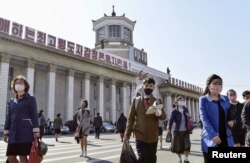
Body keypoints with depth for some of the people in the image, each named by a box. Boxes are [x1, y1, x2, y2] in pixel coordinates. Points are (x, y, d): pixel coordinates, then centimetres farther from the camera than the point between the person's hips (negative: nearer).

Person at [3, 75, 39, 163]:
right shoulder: (11, 101, 15)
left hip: (25, 133, -6)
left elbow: (34, 115, -6)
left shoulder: (30, 99, 0)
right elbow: (8, 117, 16)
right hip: (13, 134, 6)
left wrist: (36, 131, -12)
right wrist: (6, 132, 13)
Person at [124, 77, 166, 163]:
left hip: (153, 137, 2)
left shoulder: (157, 101, 6)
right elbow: (131, 118, 4)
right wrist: (127, 134, -1)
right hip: (140, 136, -2)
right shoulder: (136, 100, 3)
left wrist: (159, 114, -25)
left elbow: (163, 117, -1)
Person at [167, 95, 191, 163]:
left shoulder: (186, 109, 6)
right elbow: (171, 120, -13)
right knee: (178, 146, 6)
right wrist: (169, 129, -21)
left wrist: (188, 116, -1)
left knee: (187, 145, -5)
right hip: (178, 131, -3)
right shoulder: (174, 111, -8)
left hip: (185, 131, 3)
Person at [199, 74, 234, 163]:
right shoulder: (203, 99, -3)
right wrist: (213, 134, -22)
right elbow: (204, 118, -11)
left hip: (226, 138, 4)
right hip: (210, 139, -4)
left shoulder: (225, 99, 11)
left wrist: (232, 121, -3)